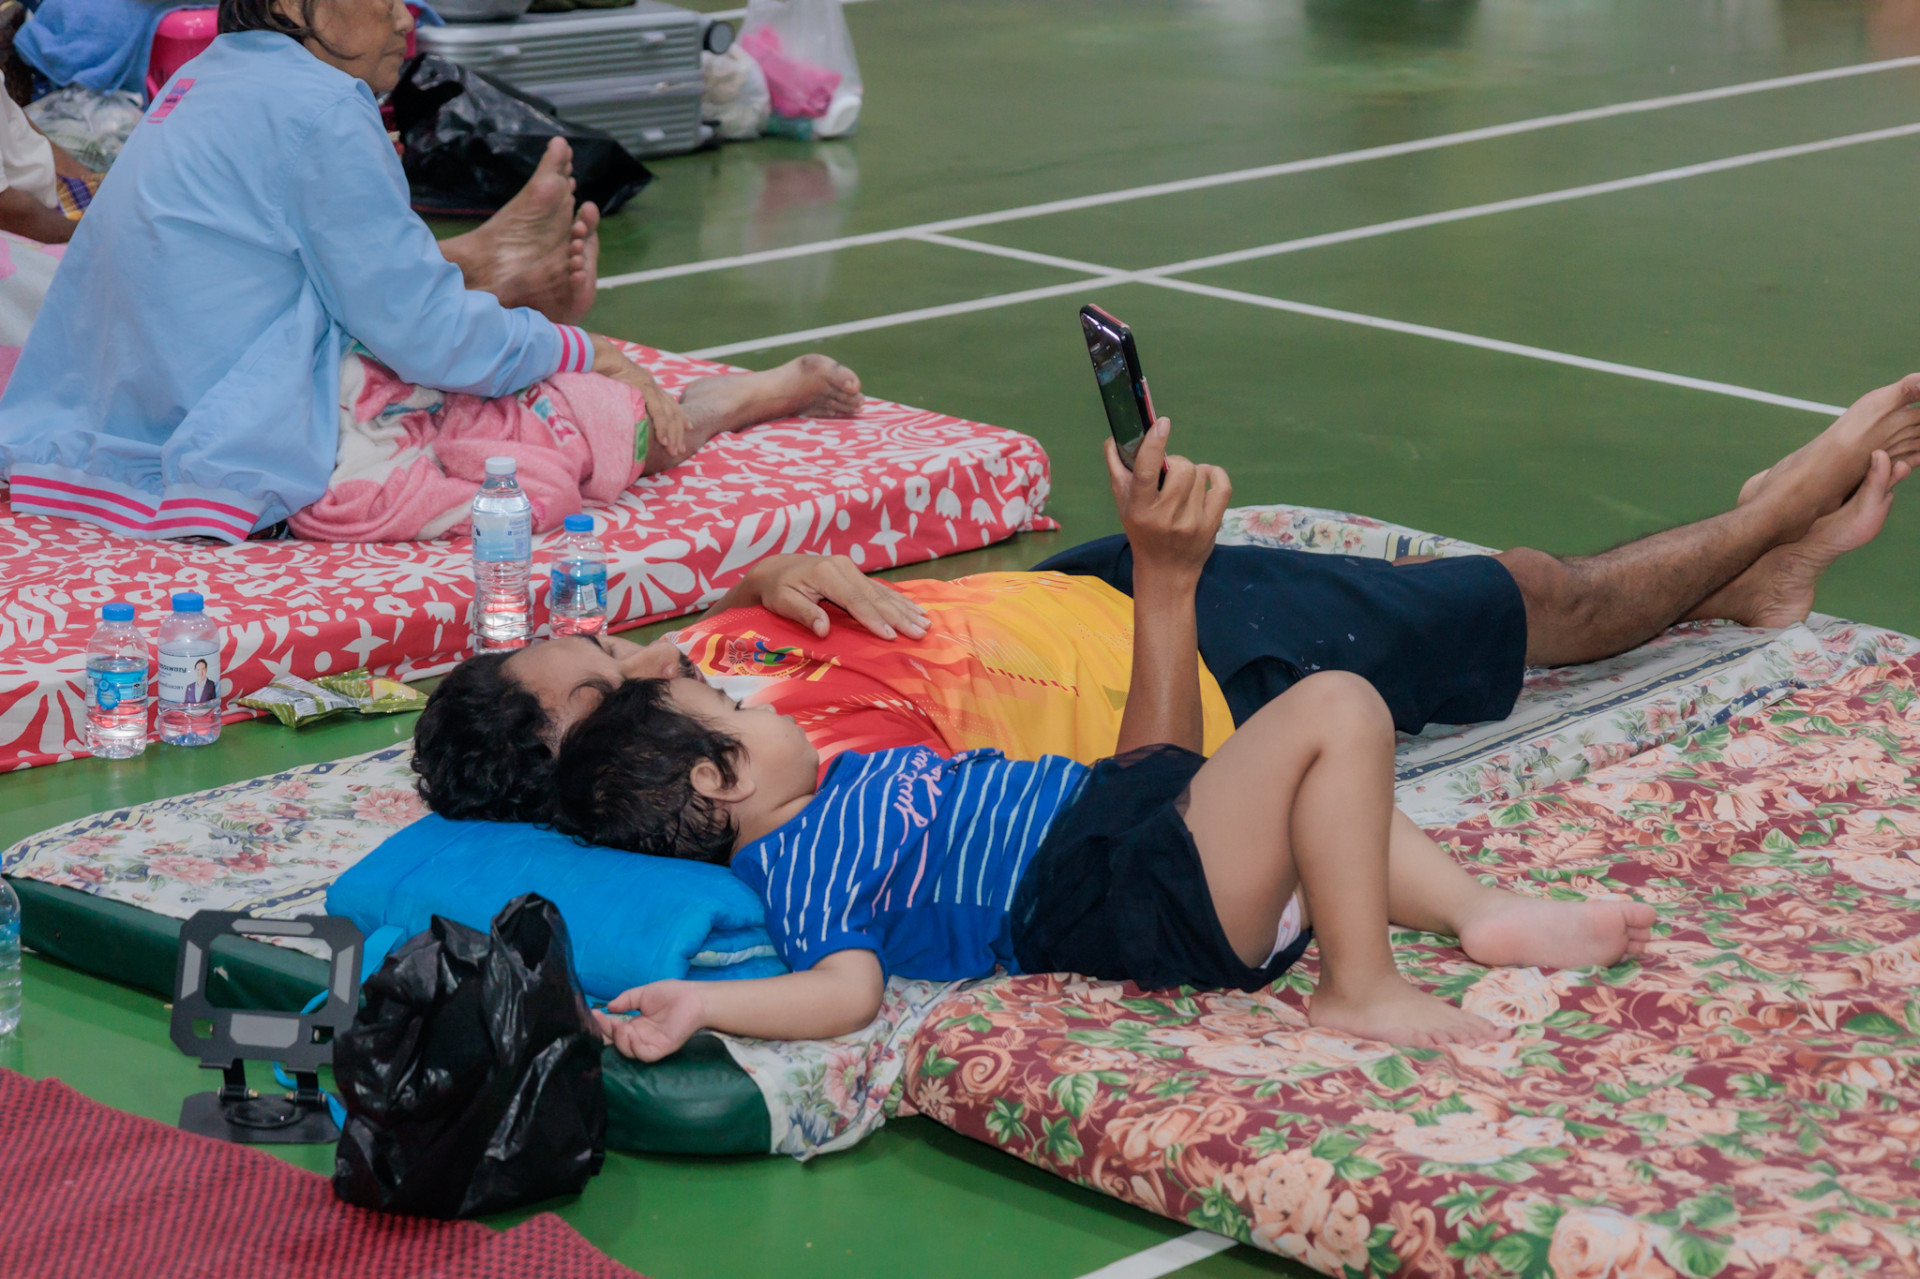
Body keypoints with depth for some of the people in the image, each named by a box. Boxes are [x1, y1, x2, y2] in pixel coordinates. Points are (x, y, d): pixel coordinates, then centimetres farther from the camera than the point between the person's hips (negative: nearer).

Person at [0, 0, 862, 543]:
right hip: (239, 466, -10)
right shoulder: (318, 111, -15)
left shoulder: (212, 79, 11)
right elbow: (427, 339, -11)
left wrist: (452, 269, 25)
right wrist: (592, 352, 1)